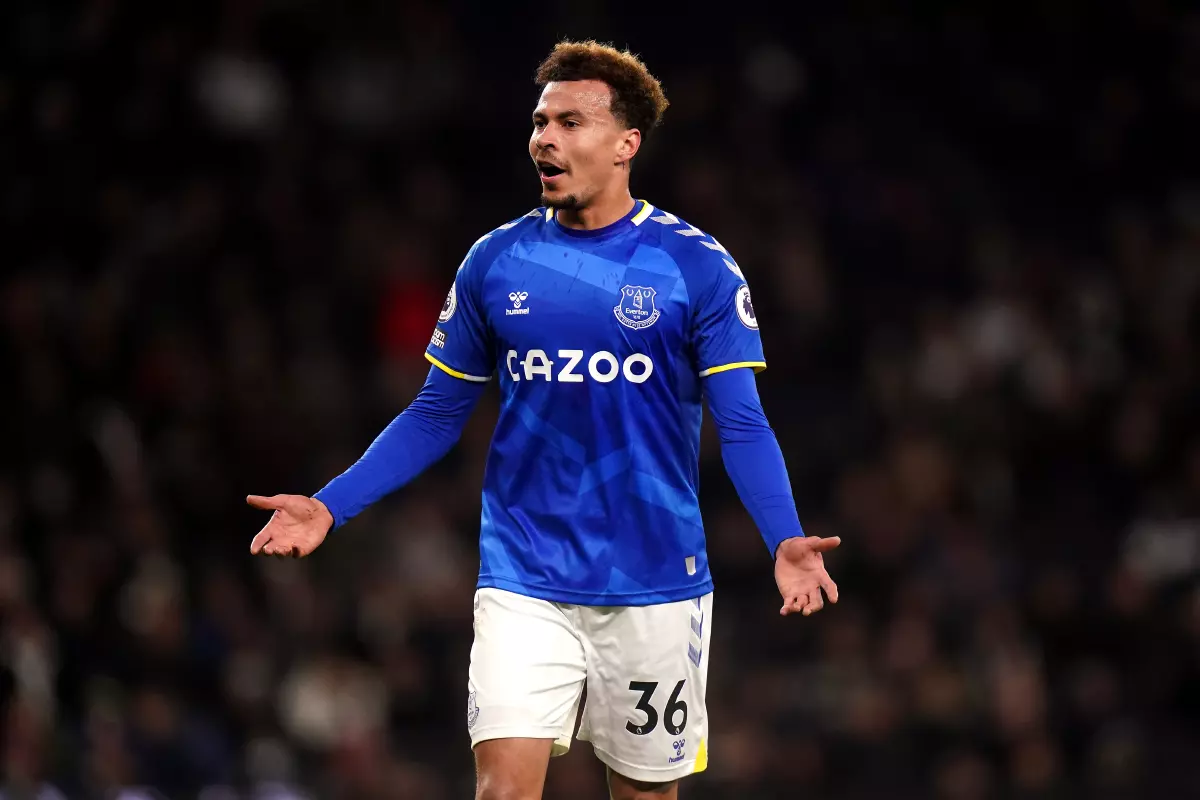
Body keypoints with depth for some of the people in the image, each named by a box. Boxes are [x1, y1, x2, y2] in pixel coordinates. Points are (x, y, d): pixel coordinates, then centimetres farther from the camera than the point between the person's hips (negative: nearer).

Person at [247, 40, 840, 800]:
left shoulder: (697, 266, -5)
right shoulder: (495, 263, 4)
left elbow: (742, 426, -7)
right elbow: (437, 416, 11)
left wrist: (785, 540, -25)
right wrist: (330, 506, -1)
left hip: (654, 588, -1)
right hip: (524, 586, 1)